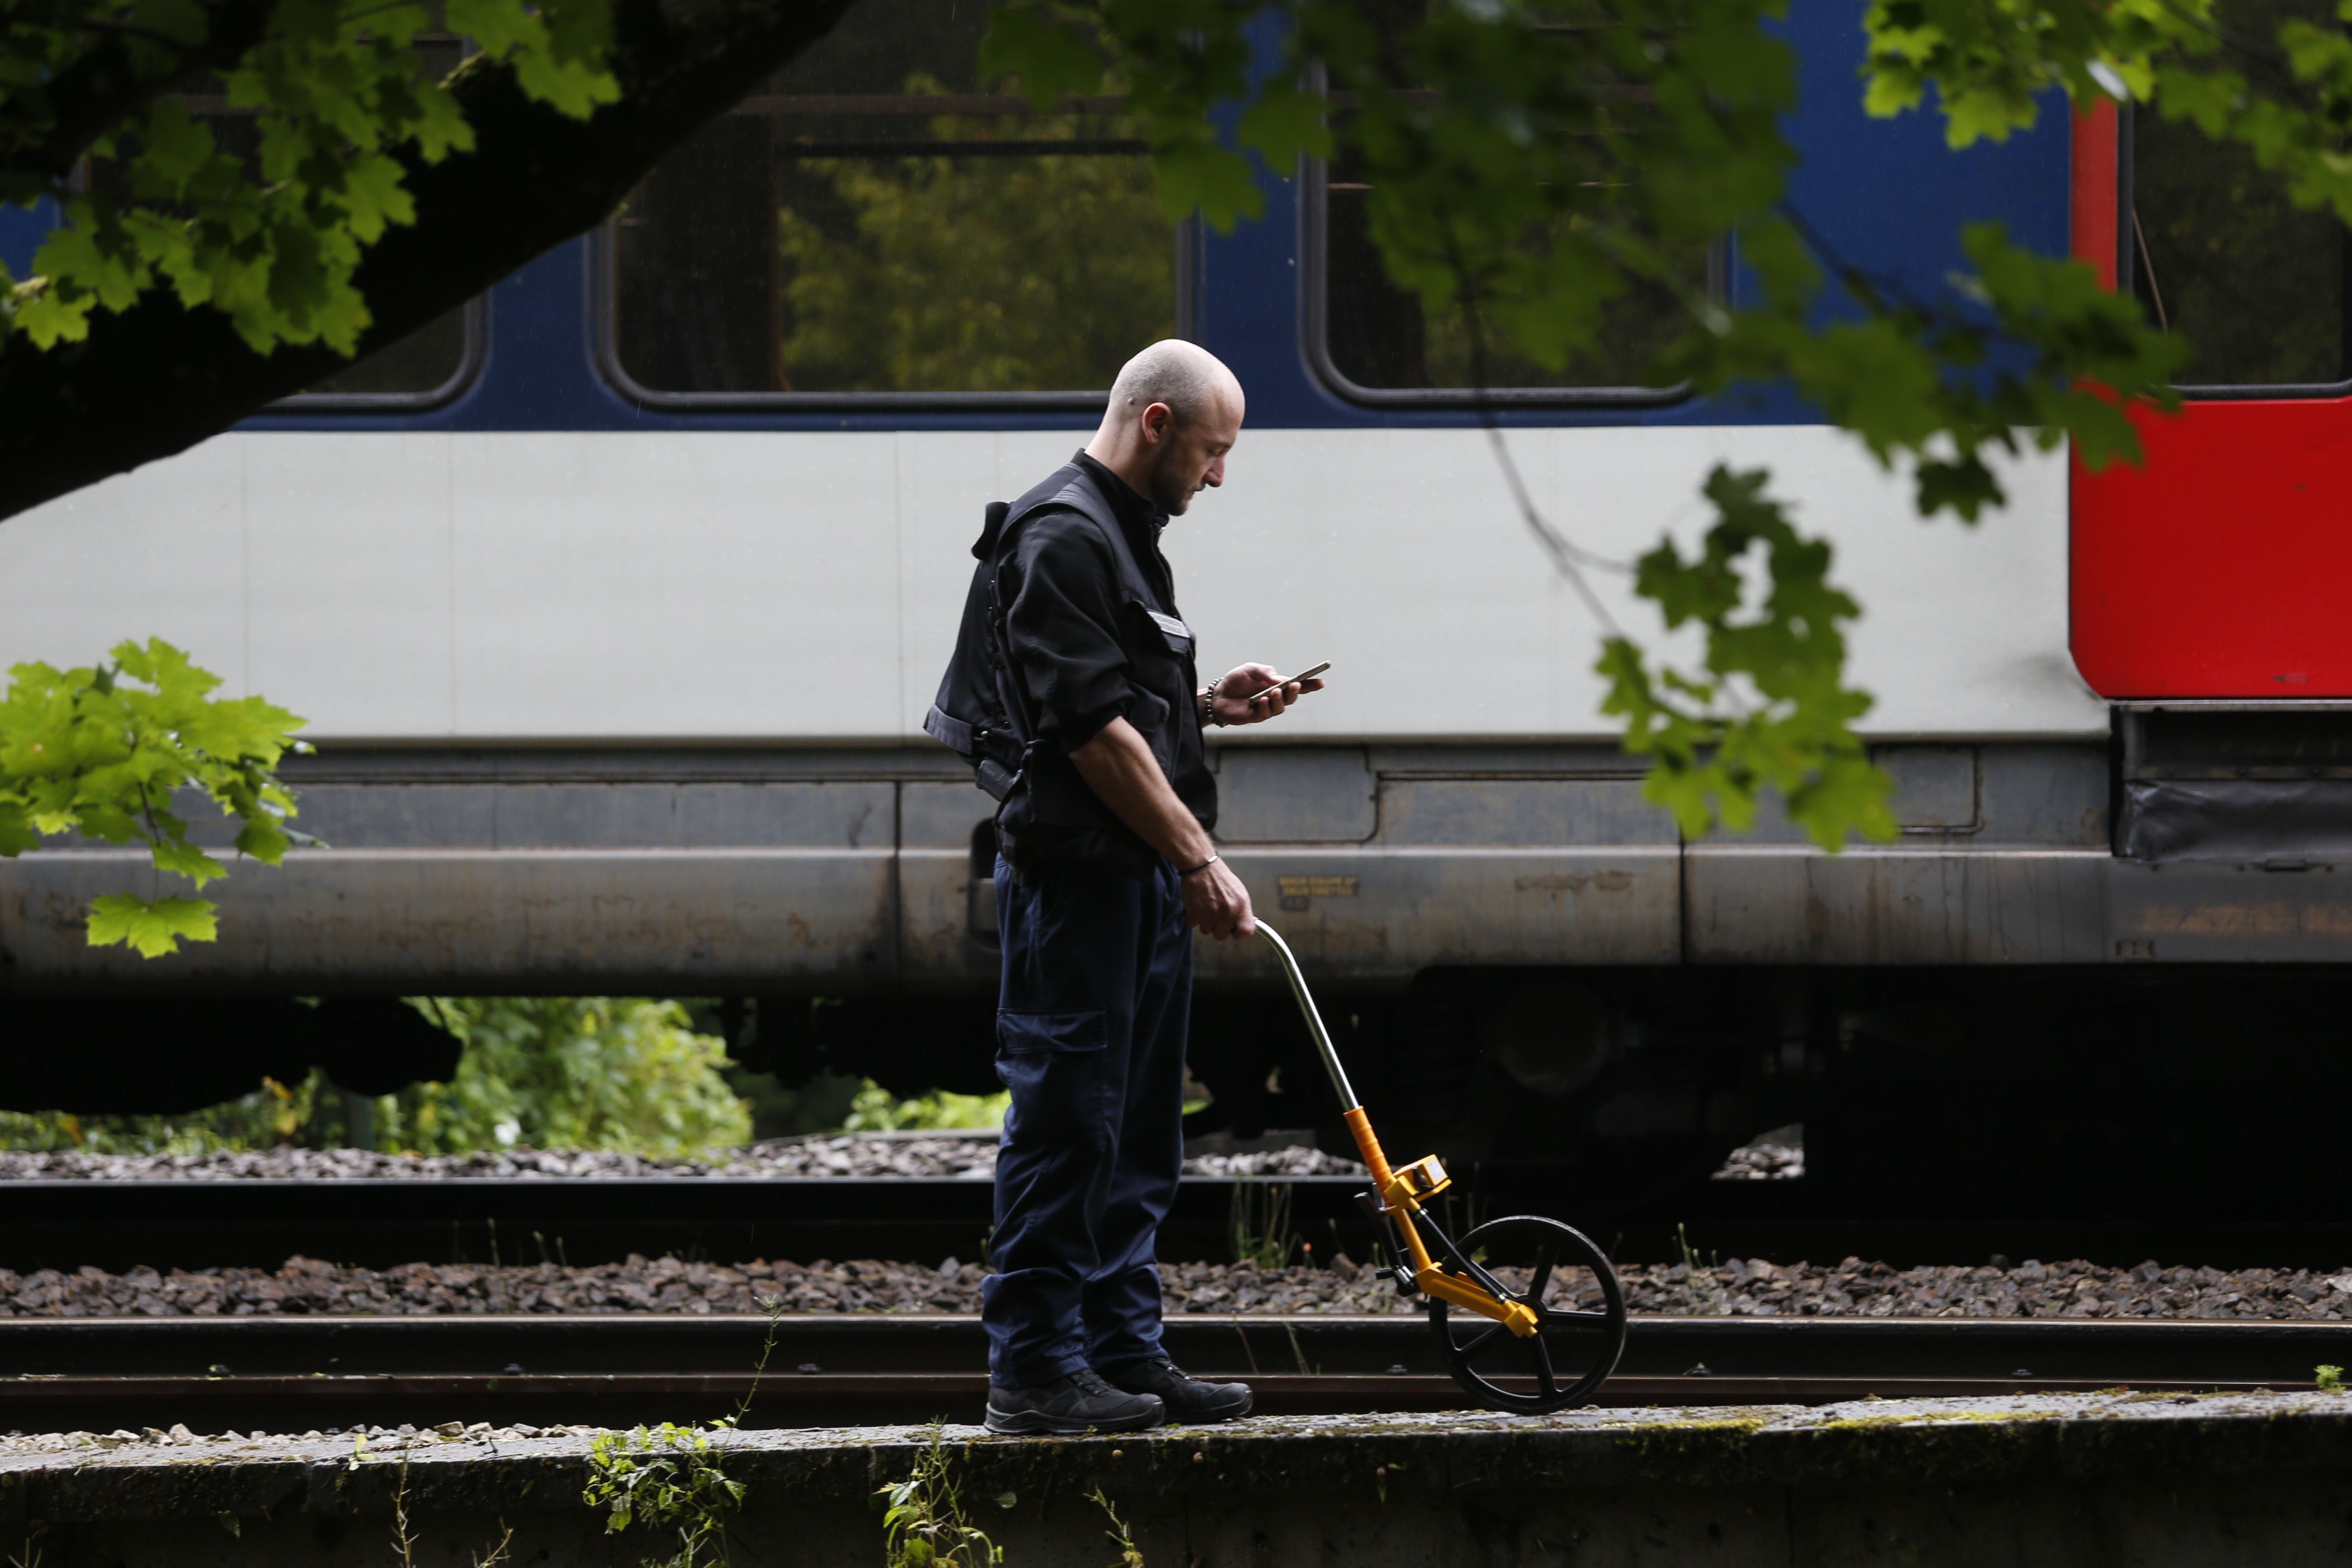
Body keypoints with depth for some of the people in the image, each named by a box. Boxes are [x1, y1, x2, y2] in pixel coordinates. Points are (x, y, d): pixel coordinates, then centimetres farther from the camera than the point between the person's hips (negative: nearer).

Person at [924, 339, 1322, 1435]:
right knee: (1065, 1121, -8)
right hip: (1076, 876, -10)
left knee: (1137, 1131, 11)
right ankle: (1035, 1367, -6)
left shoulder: (1123, 534, 20)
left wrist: (1209, 704, 12)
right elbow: (1091, 728, -20)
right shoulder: (1062, 538, -14)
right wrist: (1198, 860, -20)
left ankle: (1124, 1351, 16)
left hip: (1142, 879, 10)